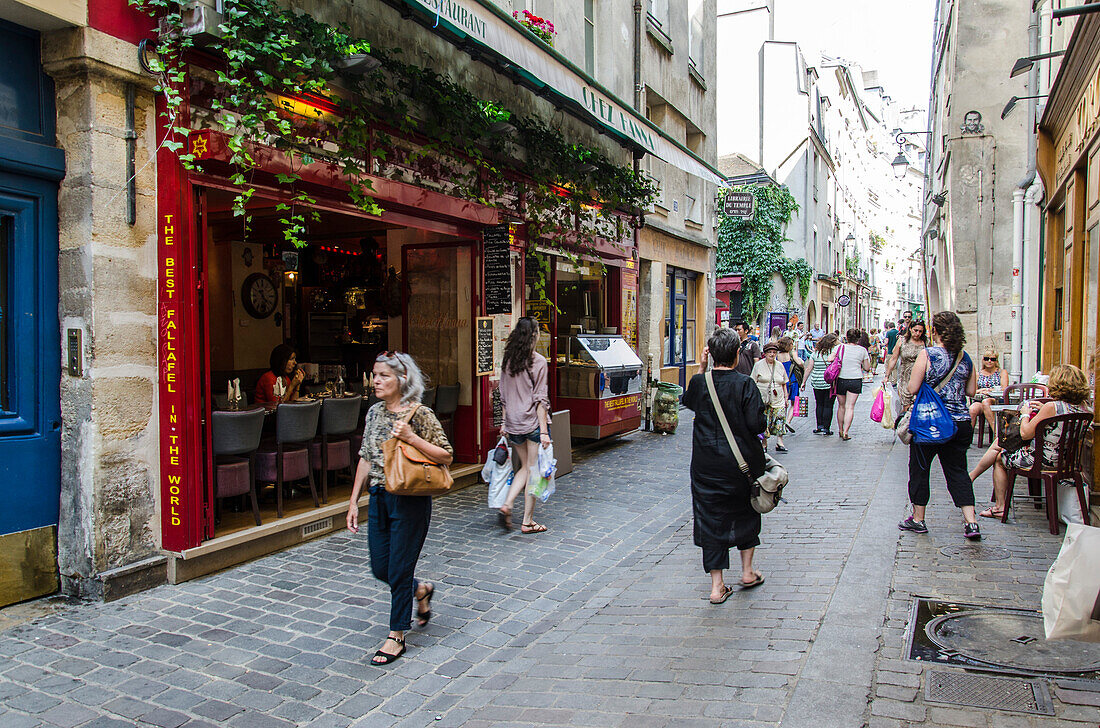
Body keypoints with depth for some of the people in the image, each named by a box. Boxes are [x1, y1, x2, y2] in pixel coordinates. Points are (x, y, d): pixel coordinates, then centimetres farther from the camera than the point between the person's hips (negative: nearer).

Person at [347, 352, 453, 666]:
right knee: (380, 568, 13)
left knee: (399, 570, 3)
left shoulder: (420, 414, -13)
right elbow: (366, 459, 12)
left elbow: (447, 456, -13)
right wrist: (354, 501, 10)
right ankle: (422, 590, 42)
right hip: (378, 498, 7)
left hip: (410, 501, -6)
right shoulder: (374, 412, 6)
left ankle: (396, 637, 20)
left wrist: (411, 438, -23)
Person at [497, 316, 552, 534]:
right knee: (533, 471, 4)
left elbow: (503, 396, 10)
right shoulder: (537, 361, -12)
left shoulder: (507, 361, 6)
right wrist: (544, 431, -12)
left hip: (514, 424, 6)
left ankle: (507, 505, 4)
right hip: (533, 421, -6)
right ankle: (527, 522, 10)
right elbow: (540, 399, -14)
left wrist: (505, 423, 18)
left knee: (525, 467, 20)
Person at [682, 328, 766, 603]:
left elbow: (688, 402, 18)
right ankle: (747, 572, 32)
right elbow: (756, 425, -17)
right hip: (741, 461, -1)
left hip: (706, 464, 2)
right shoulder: (745, 384, -14)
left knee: (710, 519, 8)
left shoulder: (699, 382, -5)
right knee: (746, 513, 21)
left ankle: (717, 586, 10)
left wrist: (701, 369, 12)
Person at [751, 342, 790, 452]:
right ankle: (764, 444, 8)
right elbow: (753, 382, 1)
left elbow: (784, 384, 19)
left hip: (778, 400, 3)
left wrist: (786, 397, 14)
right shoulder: (758, 365, 2)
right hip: (763, 400, -3)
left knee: (780, 420, -6)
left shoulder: (780, 366, 13)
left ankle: (779, 442, 1)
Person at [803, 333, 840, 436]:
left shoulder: (815, 353, 3)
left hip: (817, 383, 3)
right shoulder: (834, 350, -7)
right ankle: (826, 428, 5)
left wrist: (804, 382, 9)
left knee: (819, 404, 15)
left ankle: (819, 426, 13)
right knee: (828, 405, 4)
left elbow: (808, 368, 3)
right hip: (830, 383, -3)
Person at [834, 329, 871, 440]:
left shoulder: (840, 347, -3)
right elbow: (867, 367, 5)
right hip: (856, 380, 0)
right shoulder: (862, 350, 1)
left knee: (841, 406, 14)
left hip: (841, 379, 0)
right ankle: (845, 432, -8)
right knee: (850, 407, -1)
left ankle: (840, 430, 23)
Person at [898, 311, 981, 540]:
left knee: (919, 469, 10)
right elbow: (971, 391, 11)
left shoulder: (927, 354, -11)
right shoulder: (965, 358, 4)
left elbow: (912, 389, -12)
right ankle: (971, 522, 2)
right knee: (958, 470, 10)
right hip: (960, 422, 5)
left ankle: (918, 519, 17)